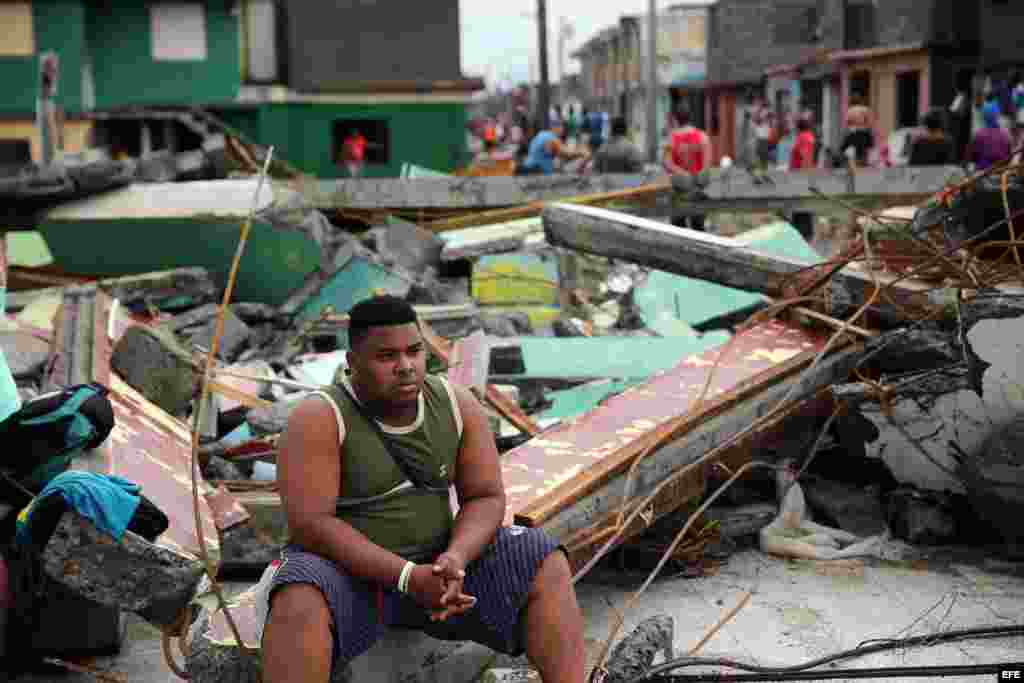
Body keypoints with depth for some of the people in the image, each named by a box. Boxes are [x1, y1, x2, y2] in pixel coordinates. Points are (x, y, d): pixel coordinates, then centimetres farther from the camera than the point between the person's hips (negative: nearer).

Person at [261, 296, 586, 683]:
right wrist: (408, 578, -30)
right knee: (299, 608, -37)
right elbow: (309, 525, -24)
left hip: (434, 563, 4)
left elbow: (486, 500, -4)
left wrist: (455, 560, -25)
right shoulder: (319, 420, -18)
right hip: (347, 572, -4)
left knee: (548, 568, -14)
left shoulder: (457, 406, -5)